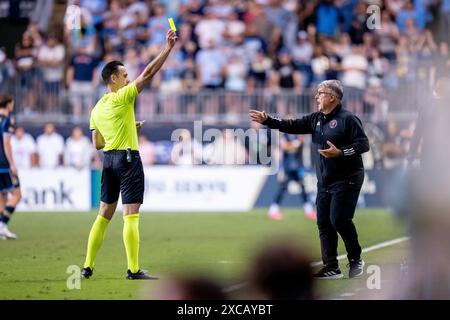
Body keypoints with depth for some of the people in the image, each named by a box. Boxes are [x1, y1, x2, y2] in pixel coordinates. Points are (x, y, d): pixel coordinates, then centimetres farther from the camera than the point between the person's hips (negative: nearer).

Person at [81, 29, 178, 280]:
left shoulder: (97, 108, 12)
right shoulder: (122, 97, -9)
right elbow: (148, 74, -13)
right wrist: (168, 48, -10)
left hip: (109, 158, 7)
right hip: (128, 157, -7)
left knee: (104, 214, 15)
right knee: (131, 215, -9)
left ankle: (88, 266, 15)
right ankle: (133, 270, -14)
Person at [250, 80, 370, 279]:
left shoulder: (347, 119, -13)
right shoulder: (316, 119, 10)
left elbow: (363, 144, -17)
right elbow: (292, 126, 9)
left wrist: (340, 153, -26)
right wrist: (267, 121, 2)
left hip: (346, 180, -8)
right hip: (324, 182, 8)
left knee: (339, 219, -14)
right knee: (324, 223, 5)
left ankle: (356, 260, 5)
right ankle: (331, 268, 11)